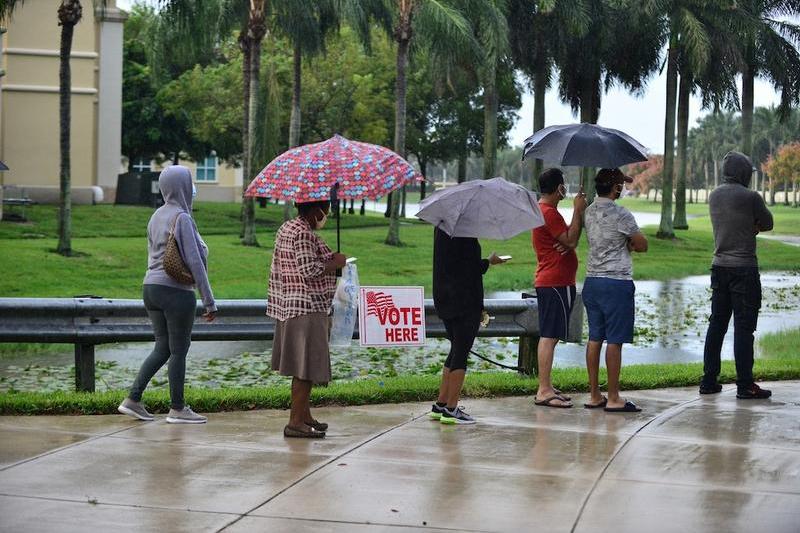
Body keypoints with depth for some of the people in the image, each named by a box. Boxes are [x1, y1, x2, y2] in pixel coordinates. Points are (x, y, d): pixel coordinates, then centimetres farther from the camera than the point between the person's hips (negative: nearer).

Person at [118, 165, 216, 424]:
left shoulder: (156, 217, 12)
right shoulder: (182, 218, -14)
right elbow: (194, 261, -17)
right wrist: (209, 302, -14)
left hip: (151, 287, 8)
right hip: (177, 291, -8)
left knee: (162, 349, 15)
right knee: (179, 351, 3)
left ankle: (132, 400, 10)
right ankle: (177, 409, 11)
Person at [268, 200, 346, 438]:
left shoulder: (287, 228, 16)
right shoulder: (304, 234, -17)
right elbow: (309, 270, -22)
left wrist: (330, 260, 18)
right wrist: (336, 263, -9)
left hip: (291, 308, 11)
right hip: (306, 309, -11)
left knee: (304, 366, 17)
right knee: (307, 367, -9)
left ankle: (304, 416, 25)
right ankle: (295, 422, -9)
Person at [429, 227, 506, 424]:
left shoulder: (441, 227, 9)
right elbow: (472, 267, -19)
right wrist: (490, 261, 0)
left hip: (443, 298, 9)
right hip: (465, 302, -9)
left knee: (456, 350, 18)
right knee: (461, 352, -1)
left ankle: (440, 405, 21)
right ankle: (451, 409, 1)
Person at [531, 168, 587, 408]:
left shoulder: (542, 210, 19)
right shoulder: (549, 213, -15)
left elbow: (567, 240, 14)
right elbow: (571, 240, -18)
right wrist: (578, 211, -11)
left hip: (546, 282, 11)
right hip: (556, 282, -11)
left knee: (548, 336, 13)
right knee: (549, 336, -11)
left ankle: (546, 387, 18)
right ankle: (544, 391, -12)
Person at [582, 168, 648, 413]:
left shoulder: (589, 212, 9)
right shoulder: (620, 214, -13)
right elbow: (642, 245, -5)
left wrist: (623, 244, 0)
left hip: (592, 280, 8)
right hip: (617, 282, -8)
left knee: (595, 338, 10)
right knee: (614, 340, -4)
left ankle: (594, 395, 15)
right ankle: (613, 399, -1)